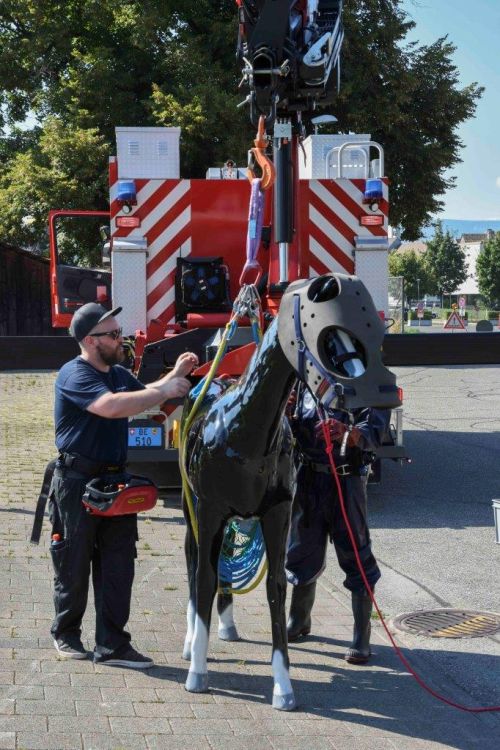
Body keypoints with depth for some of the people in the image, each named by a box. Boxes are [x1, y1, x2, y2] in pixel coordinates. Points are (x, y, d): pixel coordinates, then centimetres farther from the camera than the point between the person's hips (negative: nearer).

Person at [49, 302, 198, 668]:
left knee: (118, 565, 2)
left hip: (115, 479, 7)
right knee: (74, 564, 7)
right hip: (77, 482, -7)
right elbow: (111, 406, -32)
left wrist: (175, 375, 14)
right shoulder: (74, 375, -15)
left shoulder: (119, 373, 12)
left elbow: (145, 393, 33)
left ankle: (112, 644, 6)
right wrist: (166, 391, -27)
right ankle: (66, 633, 25)